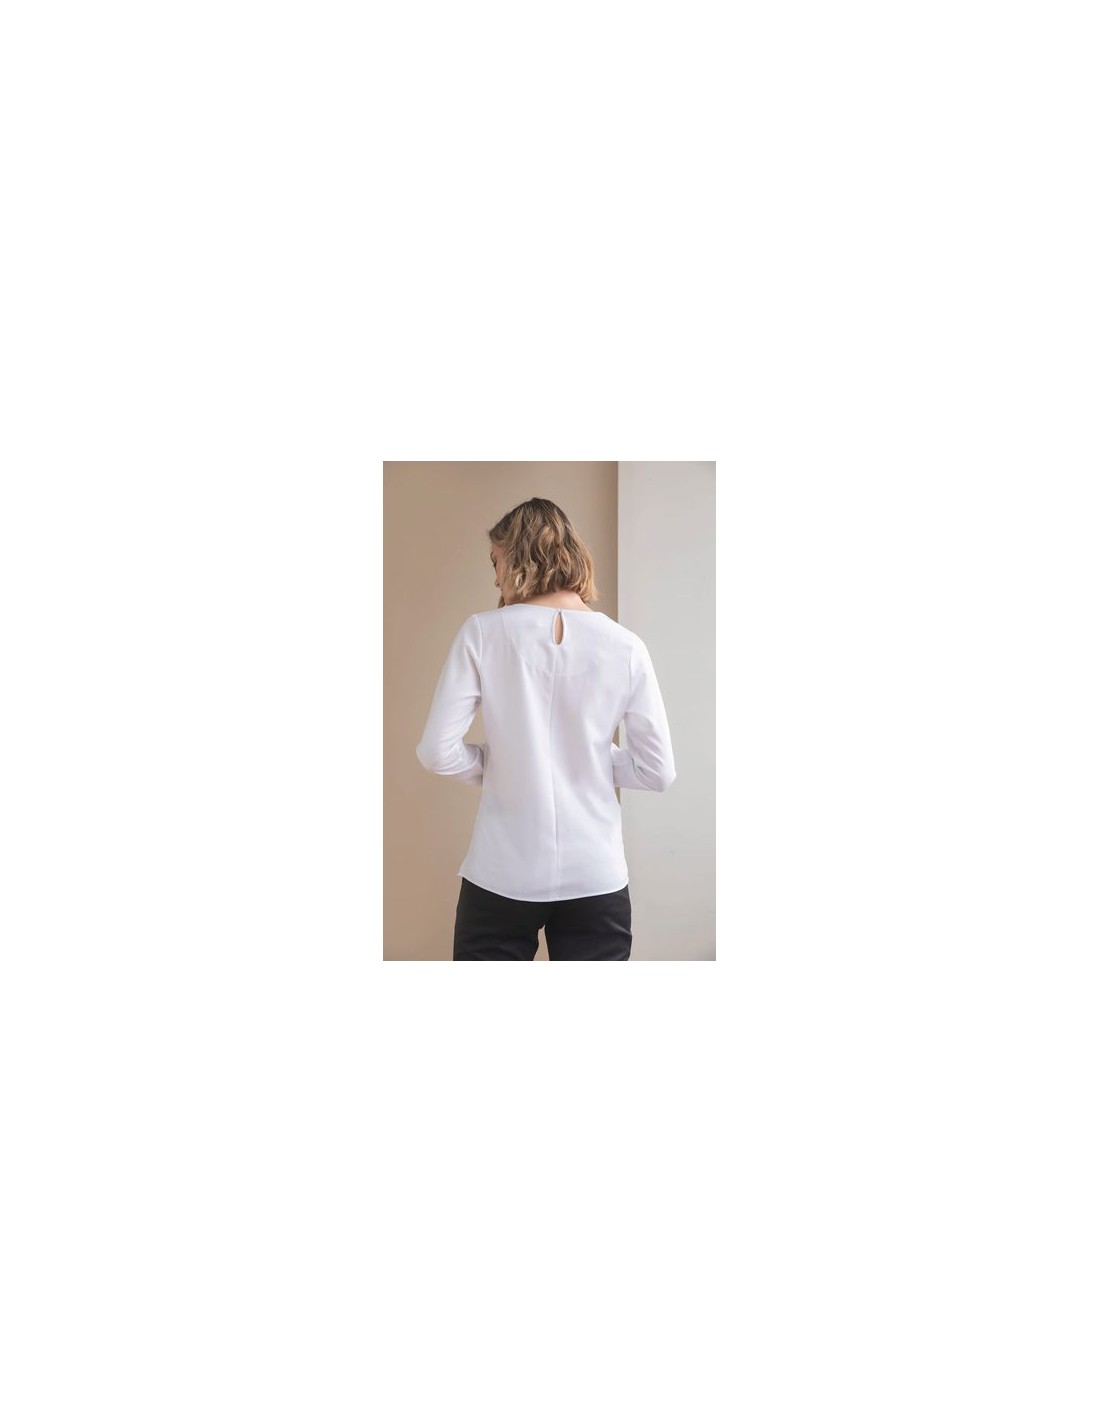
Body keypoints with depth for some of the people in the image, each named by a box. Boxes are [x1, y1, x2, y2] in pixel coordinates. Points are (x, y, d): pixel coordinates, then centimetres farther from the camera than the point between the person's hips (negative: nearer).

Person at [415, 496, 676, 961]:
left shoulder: (483, 633, -7)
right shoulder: (624, 646, -4)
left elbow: (437, 751, -9)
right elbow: (658, 770, -2)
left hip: (502, 875, -1)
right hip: (596, 876, 1)